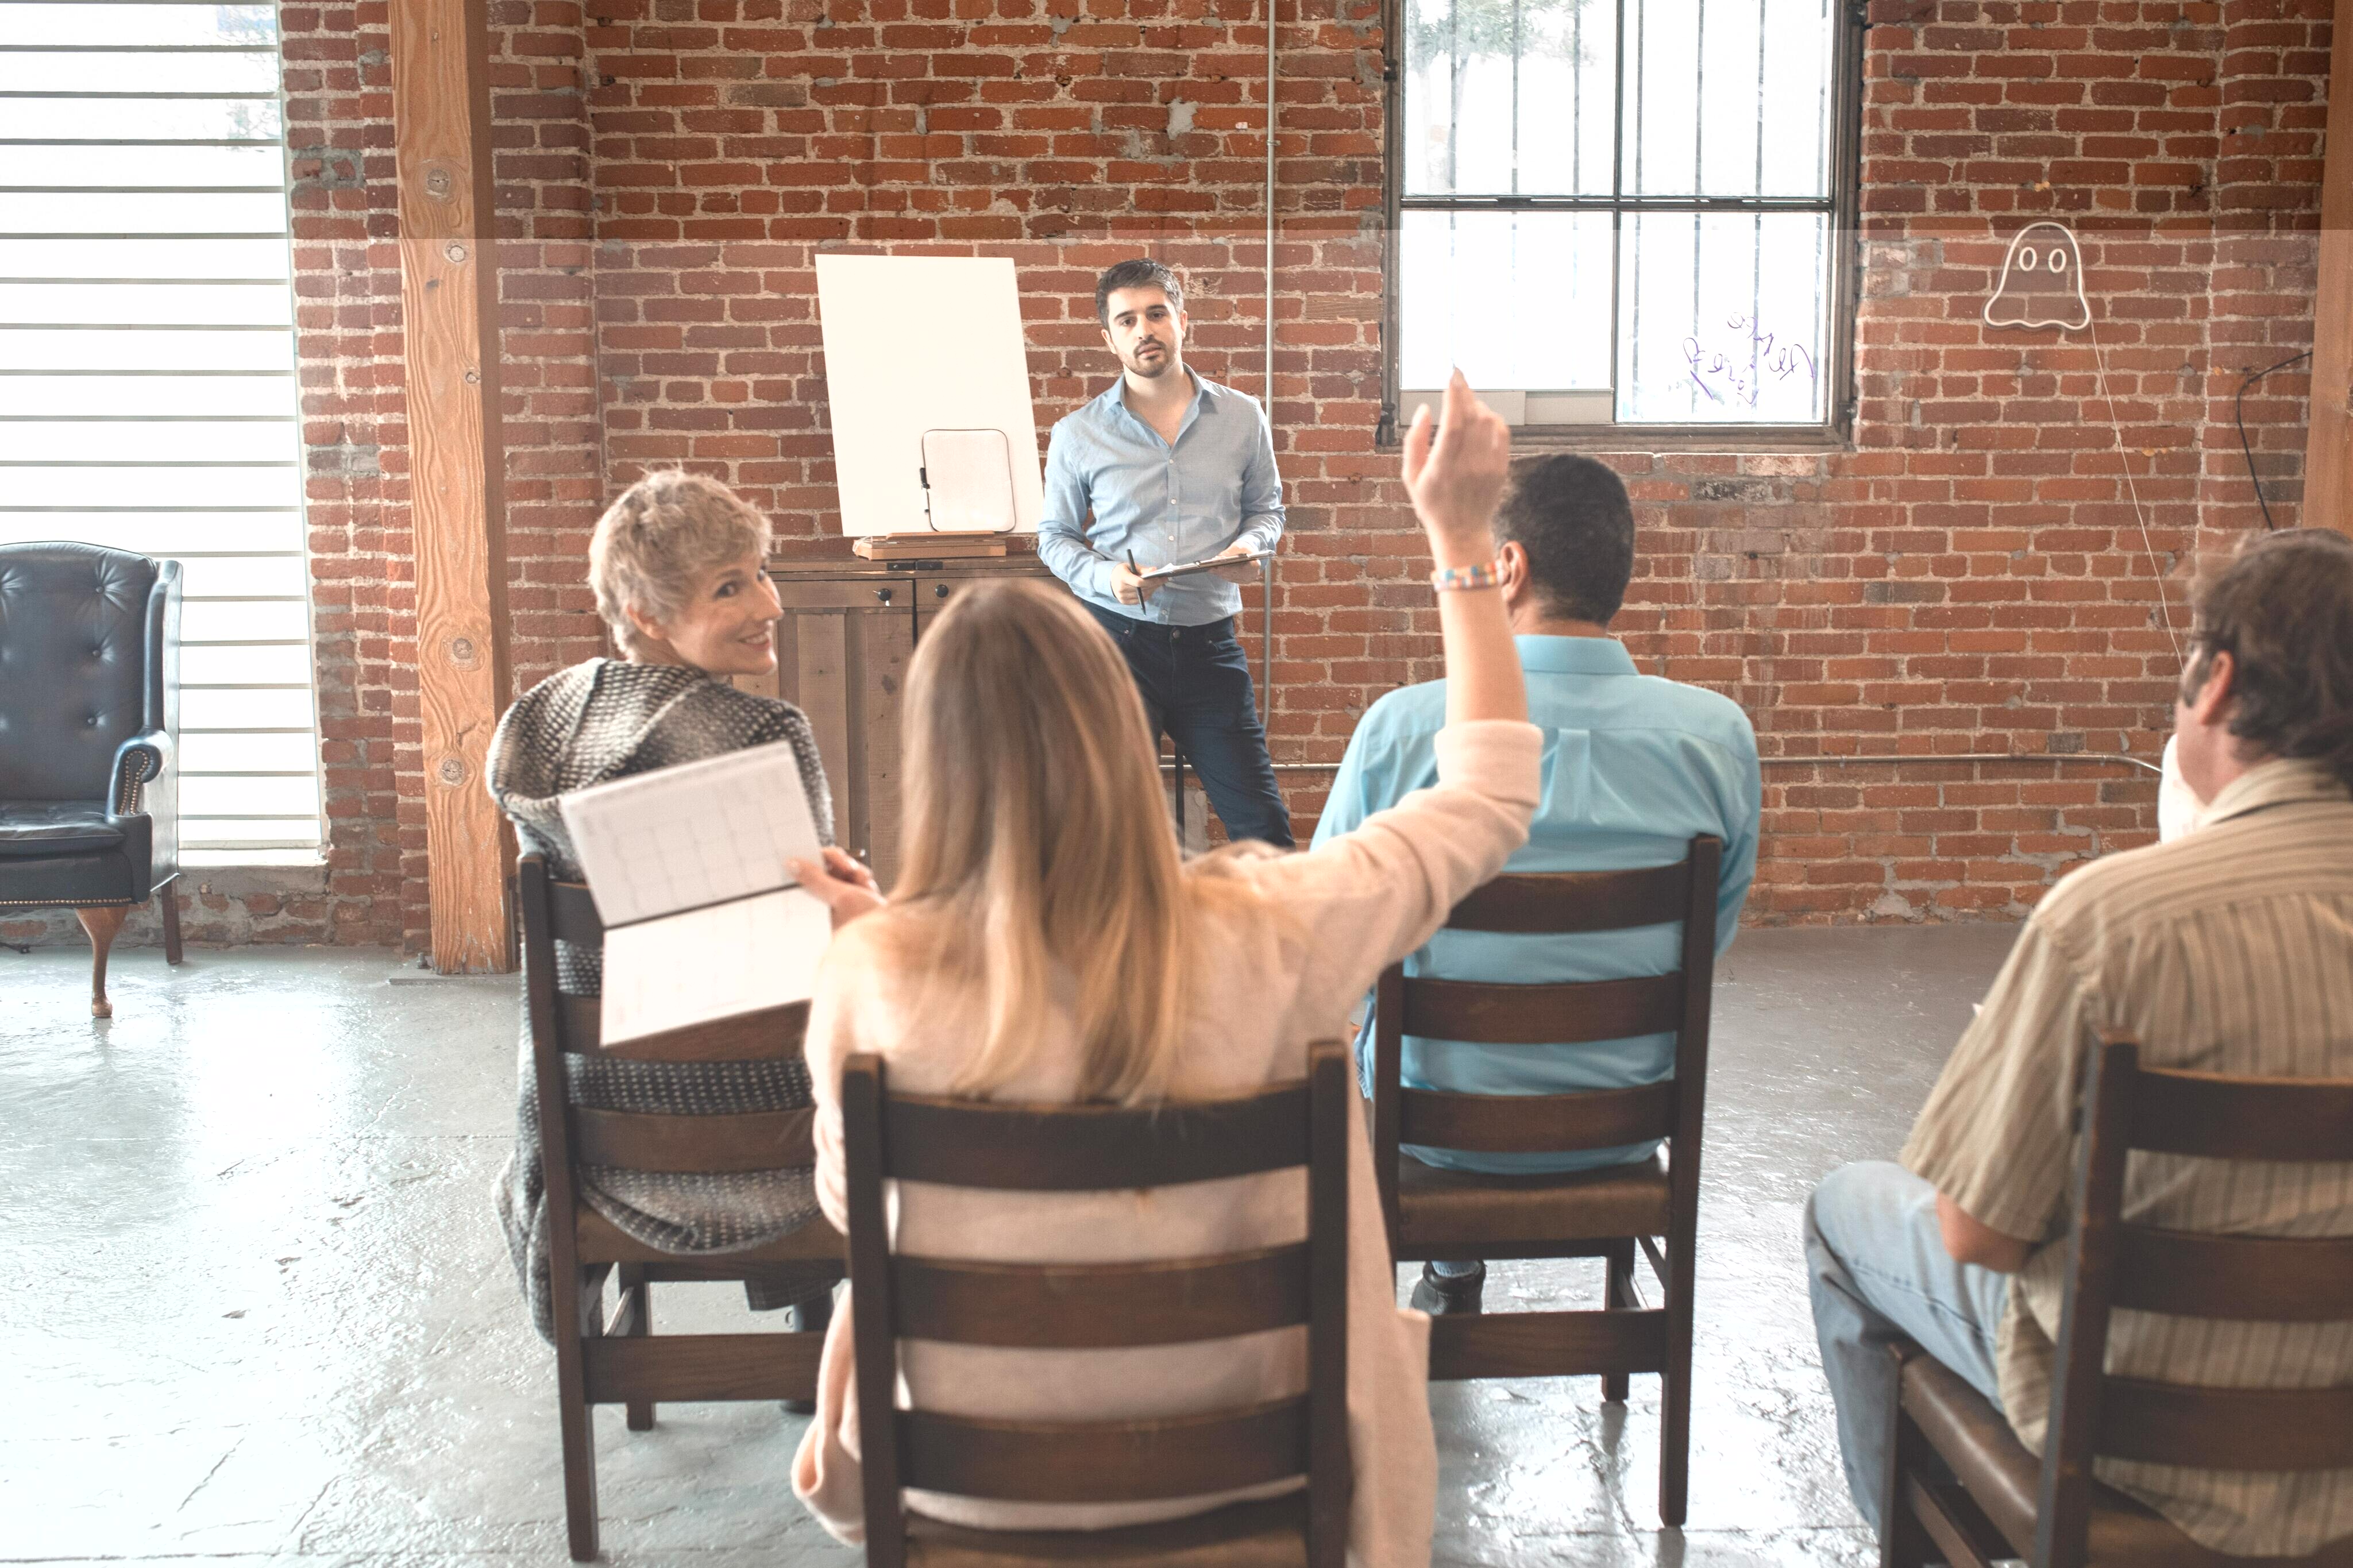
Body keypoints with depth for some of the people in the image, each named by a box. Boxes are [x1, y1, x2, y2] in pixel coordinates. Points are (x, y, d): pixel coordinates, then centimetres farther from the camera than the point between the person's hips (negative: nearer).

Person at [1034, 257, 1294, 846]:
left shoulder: (1242, 417, 5)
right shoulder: (1078, 435, 2)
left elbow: (1266, 506, 16)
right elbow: (1055, 537, 9)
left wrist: (1249, 543, -7)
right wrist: (1105, 576, -12)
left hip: (1209, 641, 1)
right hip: (1117, 638, -1)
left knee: (1262, 823, 1)